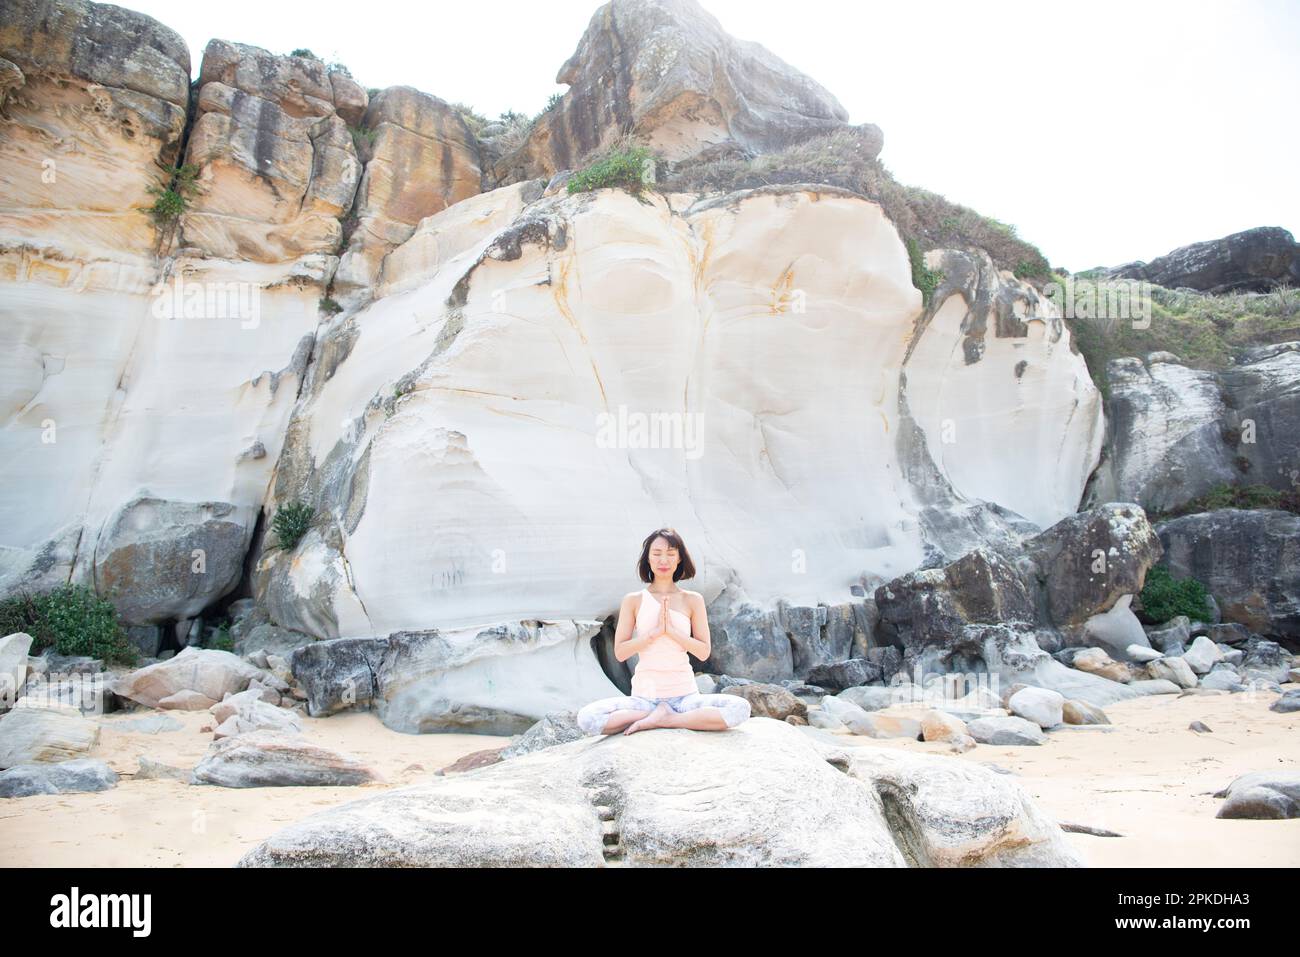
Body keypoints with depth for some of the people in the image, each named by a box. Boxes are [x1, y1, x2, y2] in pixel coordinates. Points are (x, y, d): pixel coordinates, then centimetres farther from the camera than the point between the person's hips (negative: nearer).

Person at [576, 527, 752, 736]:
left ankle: (658, 720, -16)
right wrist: (654, 632, -14)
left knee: (740, 708, -27)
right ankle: (660, 713, -11)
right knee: (586, 718, -26)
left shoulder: (692, 600, 4)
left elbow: (703, 652, 1)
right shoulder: (633, 600, 3)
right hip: (644, 695, -1)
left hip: (684, 694, 1)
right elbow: (620, 652, -1)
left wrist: (671, 630, -13)